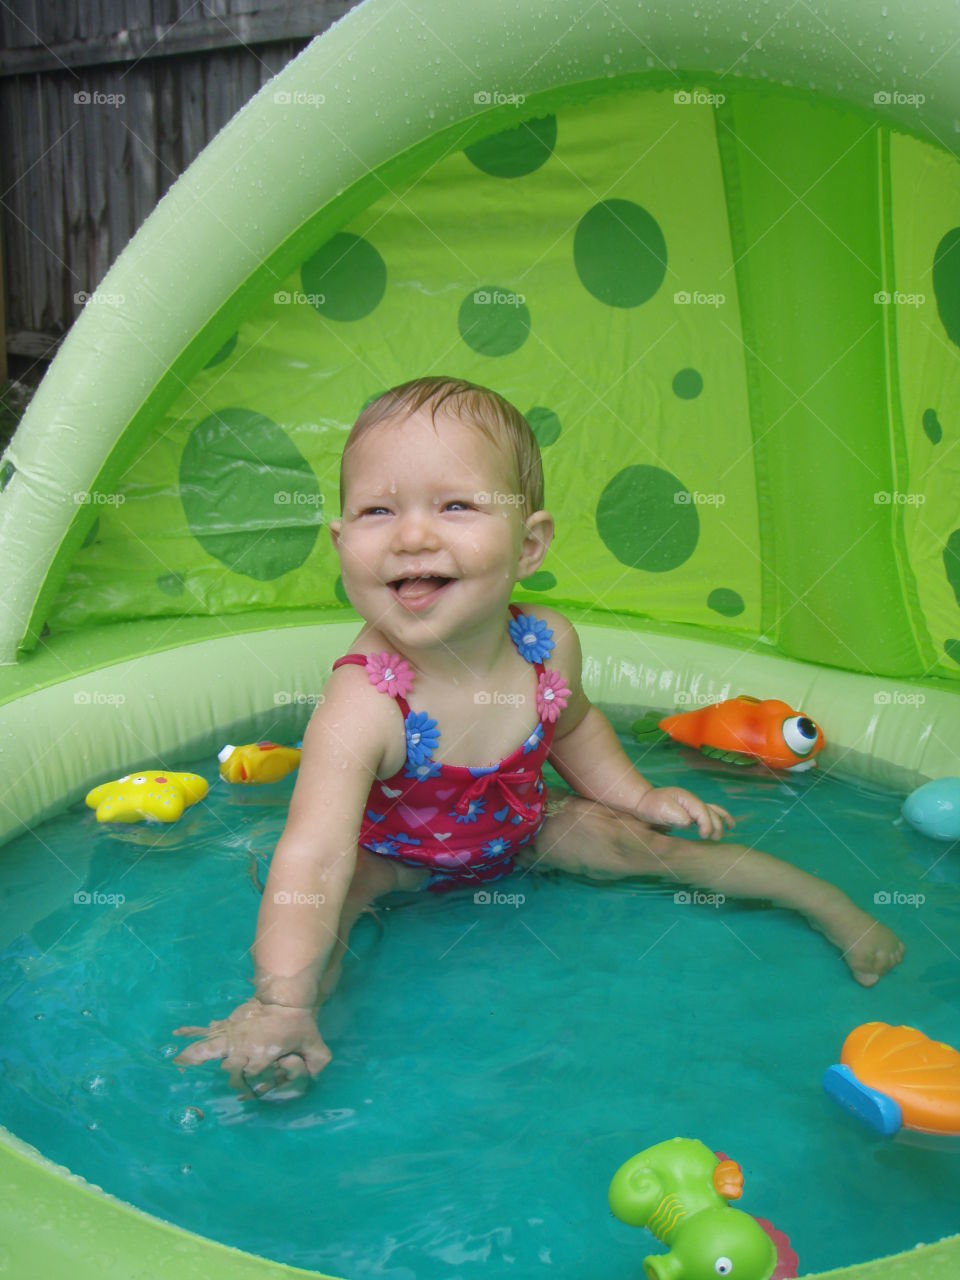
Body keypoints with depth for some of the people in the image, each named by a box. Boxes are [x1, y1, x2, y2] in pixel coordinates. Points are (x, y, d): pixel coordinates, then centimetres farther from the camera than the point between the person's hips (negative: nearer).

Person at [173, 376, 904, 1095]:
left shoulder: (548, 644, -23)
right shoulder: (363, 705, -41)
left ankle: (829, 904, 15)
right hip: (398, 854, -3)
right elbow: (315, 857, -46)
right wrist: (281, 1007, -52)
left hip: (522, 831, 4)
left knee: (656, 843, -1)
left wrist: (637, 794, 4)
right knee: (337, 889, -33)